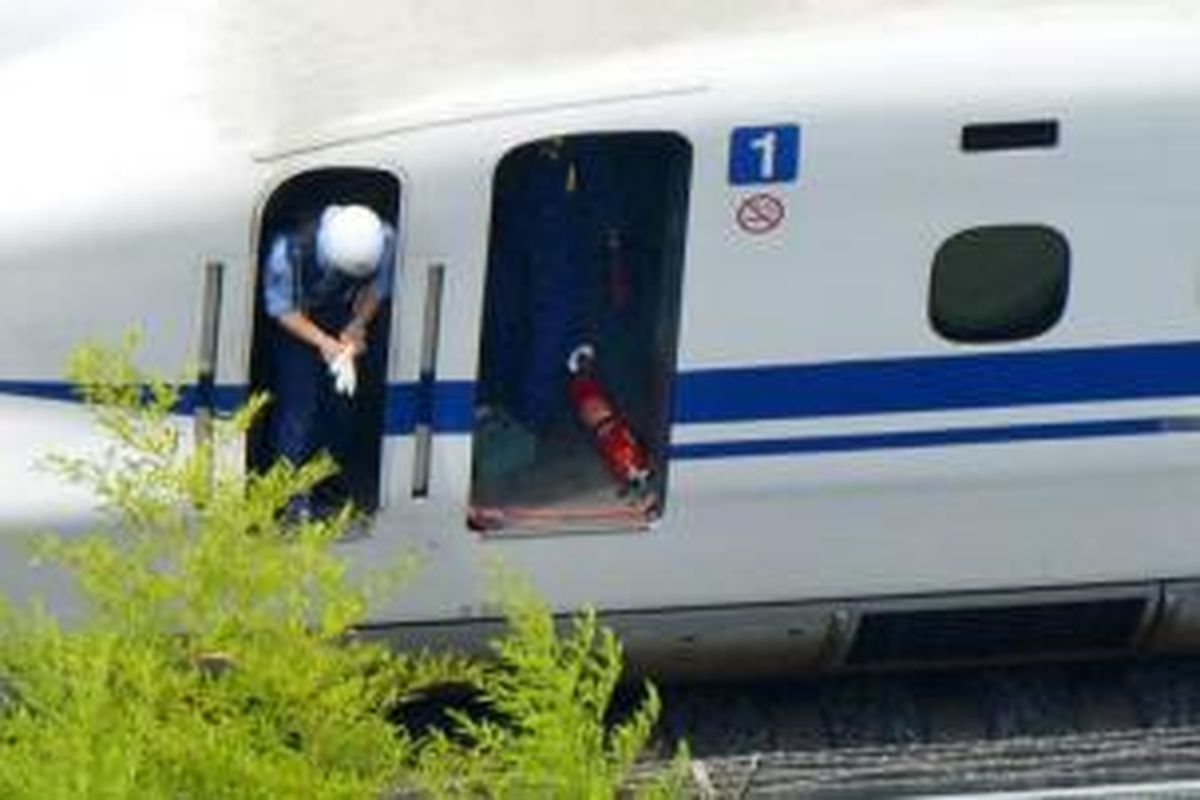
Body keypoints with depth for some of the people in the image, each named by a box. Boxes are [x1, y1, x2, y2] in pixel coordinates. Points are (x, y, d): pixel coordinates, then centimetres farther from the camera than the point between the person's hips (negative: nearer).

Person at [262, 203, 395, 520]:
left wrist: (359, 324, -21)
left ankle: (330, 494, 17)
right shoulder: (290, 250, -37)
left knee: (342, 404, 5)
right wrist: (323, 342, -31)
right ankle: (290, 495, -7)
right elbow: (282, 308, -20)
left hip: (343, 322, 4)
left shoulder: (385, 241, -28)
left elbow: (377, 287, -6)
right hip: (297, 326, -4)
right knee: (298, 403, -12)